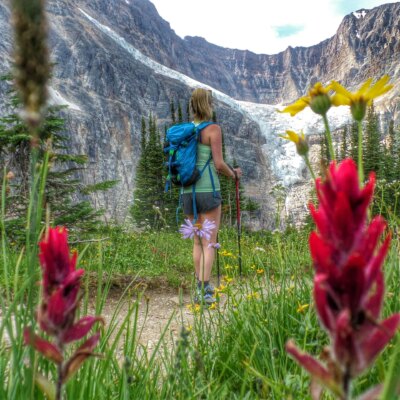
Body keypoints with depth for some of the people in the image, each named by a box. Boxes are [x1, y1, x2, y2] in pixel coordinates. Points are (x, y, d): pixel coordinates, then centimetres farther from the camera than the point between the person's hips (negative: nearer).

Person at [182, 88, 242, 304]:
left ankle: (200, 287, 21)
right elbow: (219, 163, -12)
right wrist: (234, 174, 7)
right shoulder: (213, 129, -6)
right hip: (207, 189, -6)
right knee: (209, 243, -1)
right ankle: (206, 290, -3)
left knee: (197, 241, 15)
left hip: (187, 190, 6)